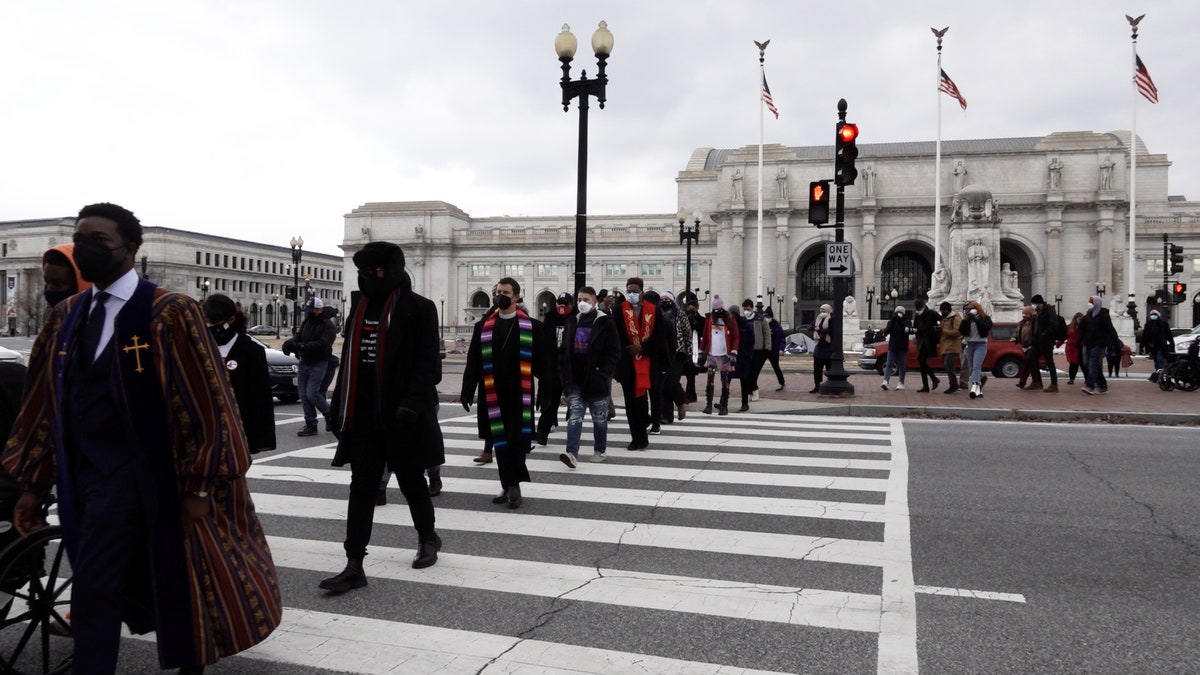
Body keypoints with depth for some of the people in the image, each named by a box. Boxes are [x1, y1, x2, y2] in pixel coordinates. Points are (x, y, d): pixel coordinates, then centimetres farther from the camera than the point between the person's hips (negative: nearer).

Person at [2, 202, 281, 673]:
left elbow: (206, 402, -12)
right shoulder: (66, 316, 9)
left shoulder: (170, 314, -12)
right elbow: (44, 403, 12)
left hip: (137, 473, -7)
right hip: (82, 471, 7)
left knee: (94, 595, -5)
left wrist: (197, 486, -13)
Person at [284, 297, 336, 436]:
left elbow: (322, 343, -24)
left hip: (318, 363, -7)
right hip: (304, 362, 7)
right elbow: (299, 336, 5)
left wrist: (304, 346, -34)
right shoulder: (306, 323, 12)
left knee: (311, 393, -12)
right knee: (304, 395, 4)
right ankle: (311, 425, 11)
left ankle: (329, 414, 12)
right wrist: (291, 342, -18)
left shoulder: (327, 325, -11)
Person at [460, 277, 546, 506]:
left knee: (517, 440, -5)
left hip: (519, 396, -2)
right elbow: (473, 362, 8)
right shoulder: (483, 327, 7)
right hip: (493, 395, 3)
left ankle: (514, 485, 7)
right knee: (500, 442, 8)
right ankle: (508, 486, 19)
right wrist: (467, 392, 4)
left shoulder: (532, 327, 1)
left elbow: (541, 363, 3)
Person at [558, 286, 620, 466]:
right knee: (574, 416, -7)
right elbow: (564, 349, 14)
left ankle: (600, 450, 25)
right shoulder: (572, 322, 10)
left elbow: (614, 352, -8)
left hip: (596, 380, -3)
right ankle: (572, 453, -12)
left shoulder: (605, 323, -5)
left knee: (599, 418, 10)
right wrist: (564, 372, 5)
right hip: (575, 380, 3)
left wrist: (604, 374, -15)